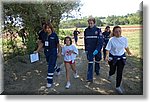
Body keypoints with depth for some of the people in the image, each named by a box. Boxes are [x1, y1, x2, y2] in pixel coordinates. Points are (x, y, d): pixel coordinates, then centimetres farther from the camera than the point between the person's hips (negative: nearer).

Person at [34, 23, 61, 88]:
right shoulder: (44, 35, 5)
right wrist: (37, 50, 9)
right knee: (52, 64, 22)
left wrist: (59, 52, -8)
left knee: (50, 66, -8)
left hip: (53, 52, -6)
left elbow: (58, 44, -6)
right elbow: (41, 44, 12)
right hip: (46, 52, 6)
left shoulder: (54, 35, -9)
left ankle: (49, 81, 0)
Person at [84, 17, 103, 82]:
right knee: (90, 63, -3)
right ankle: (89, 78, 0)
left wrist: (97, 49, -25)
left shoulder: (98, 30, -9)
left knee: (97, 61, 18)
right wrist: (86, 49, 9)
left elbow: (100, 41, -14)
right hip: (89, 50, 1)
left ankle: (97, 71, 45)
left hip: (97, 50, -1)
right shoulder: (86, 31, 1)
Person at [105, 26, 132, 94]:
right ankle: (110, 75, 54)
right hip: (113, 57, -2)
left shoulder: (124, 39, -8)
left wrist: (128, 52, 23)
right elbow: (108, 49, -15)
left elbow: (126, 47, 11)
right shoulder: (111, 40, -17)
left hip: (121, 57, 2)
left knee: (120, 73, 1)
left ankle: (118, 86, 19)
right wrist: (107, 55, -32)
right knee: (113, 70, 15)